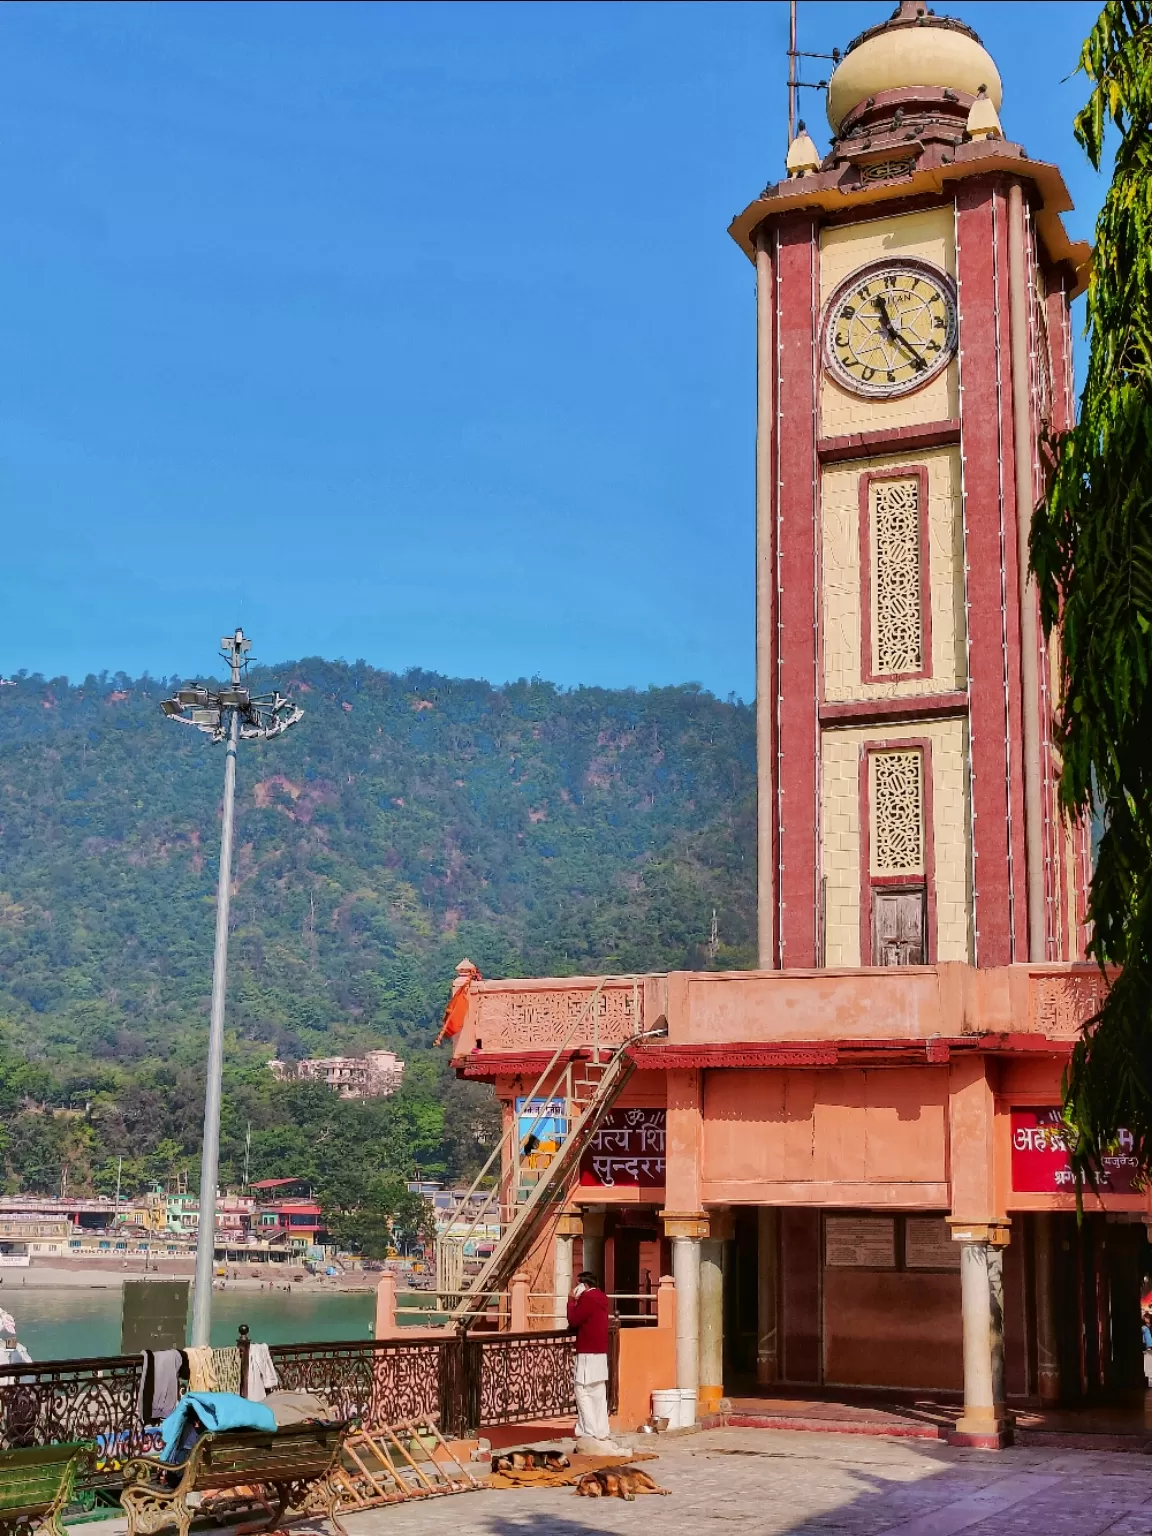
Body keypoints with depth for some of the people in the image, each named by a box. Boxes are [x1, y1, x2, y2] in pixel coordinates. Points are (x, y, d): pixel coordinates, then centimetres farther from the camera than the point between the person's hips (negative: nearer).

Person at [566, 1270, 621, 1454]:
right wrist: (577, 1300, 12)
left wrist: (573, 1300, -2)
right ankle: (602, 1434, 8)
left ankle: (589, 1436, -11)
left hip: (588, 1354, -9)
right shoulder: (601, 1298, 15)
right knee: (599, 1394, 9)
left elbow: (573, 1321, -12)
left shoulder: (587, 1298, -13)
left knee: (584, 1393, -8)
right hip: (600, 1353, 9)